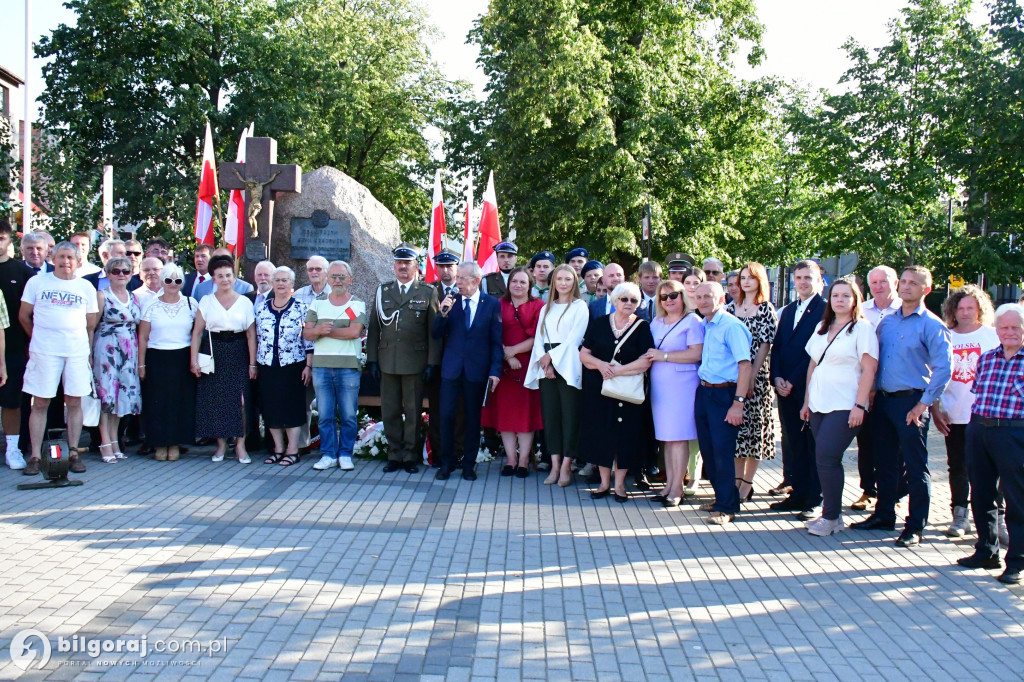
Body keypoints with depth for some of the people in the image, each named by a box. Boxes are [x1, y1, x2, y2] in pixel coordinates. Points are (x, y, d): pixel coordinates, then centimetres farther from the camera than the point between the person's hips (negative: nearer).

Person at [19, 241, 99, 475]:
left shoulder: (86, 287, 9)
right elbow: (23, 316, 9)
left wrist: (88, 348, 6)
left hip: (77, 352, 1)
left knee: (74, 402, 3)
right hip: (43, 352, -1)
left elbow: (91, 323, 12)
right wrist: (39, 338, 14)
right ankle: (34, 456, 6)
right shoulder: (37, 282, 4)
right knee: (40, 403, 1)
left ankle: (73, 453, 12)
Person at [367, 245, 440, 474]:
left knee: (413, 412, 4)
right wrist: (372, 359, 3)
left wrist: (432, 362, -7)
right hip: (388, 362, 3)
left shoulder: (428, 292, 3)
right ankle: (394, 455, 16)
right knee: (390, 411, 6)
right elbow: (374, 328, 9)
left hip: (415, 362, -2)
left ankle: (410, 456, 14)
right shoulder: (383, 291, 11)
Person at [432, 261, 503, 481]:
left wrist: (495, 371, -9)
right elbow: (436, 335, 3)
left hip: (477, 369, -1)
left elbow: (497, 341, -2)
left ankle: (469, 464, 19)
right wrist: (443, 314, -14)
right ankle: (446, 463, 15)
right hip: (451, 368, 1)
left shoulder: (492, 304, -1)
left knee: (473, 418, 7)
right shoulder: (450, 301, 3)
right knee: (446, 415, 1)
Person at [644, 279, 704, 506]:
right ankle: (669, 484, 13)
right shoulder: (656, 323, 16)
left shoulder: (692, 321, -5)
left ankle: (677, 488, 1)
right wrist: (649, 356, 1)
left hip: (682, 385, -6)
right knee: (667, 437, 8)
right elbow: (651, 351, 23)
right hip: (659, 385, 6)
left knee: (679, 436, -4)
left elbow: (696, 354, -15)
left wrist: (664, 355, -14)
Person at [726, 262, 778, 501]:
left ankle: (747, 483, 6)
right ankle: (737, 478, 16)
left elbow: (765, 344, -7)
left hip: (756, 375, -4)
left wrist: (752, 375, -15)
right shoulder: (732, 307, 10)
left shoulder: (766, 309, -2)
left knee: (753, 424, 0)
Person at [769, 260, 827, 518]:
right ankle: (797, 493, 19)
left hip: (810, 388, -7)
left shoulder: (825, 310, -7)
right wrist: (776, 378, -1)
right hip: (786, 389, 7)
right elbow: (777, 347, 15)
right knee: (792, 443, 10)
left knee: (813, 445, 0)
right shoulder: (788, 311, 18)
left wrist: (793, 381, -14)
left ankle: (815, 500, 6)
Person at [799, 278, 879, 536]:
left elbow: (869, 368, -10)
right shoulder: (822, 327, 15)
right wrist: (807, 400, 14)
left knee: (826, 457, -12)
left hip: (845, 407, -6)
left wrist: (859, 405, -16)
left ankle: (831, 517, 0)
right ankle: (832, 514, 15)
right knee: (826, 459, 6)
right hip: (819, 406, 6)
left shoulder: (862, 327, -4)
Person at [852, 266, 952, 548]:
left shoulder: (932, 325, -6)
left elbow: (943, 368, -12)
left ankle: (915, 527, 7)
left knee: (916, 466, 0)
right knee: (885, 462, 14)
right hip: (884, 399, 6)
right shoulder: (887, 322, 12)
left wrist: (924, 403, -14)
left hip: (911, 402, -6)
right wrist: (873, 393, 8)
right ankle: (884, 516, 26)